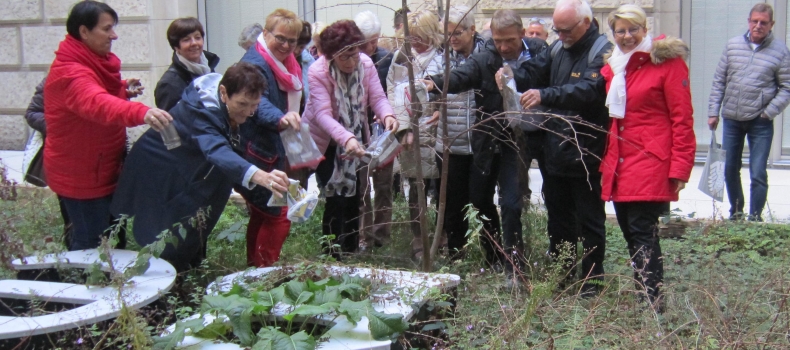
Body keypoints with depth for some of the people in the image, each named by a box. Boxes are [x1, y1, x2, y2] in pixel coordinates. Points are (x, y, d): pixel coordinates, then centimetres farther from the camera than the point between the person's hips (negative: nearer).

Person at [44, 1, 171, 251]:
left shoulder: (94, 61, 5)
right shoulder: (70, 73, -26)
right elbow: (97, 103, -46)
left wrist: (122, 90, 2)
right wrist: (142, 112, -64)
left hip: (101, 170, 10)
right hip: (81, 175, -10)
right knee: (92, 244, -1)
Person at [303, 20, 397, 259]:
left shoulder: (366, 64, -15)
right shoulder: (318, 72, -27)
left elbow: (377, 97, -19)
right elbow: (323, 114, -36)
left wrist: (387, 116, -43)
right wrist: (346, 139, -53)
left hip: (355, 138, 5)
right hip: (324, 141, -4)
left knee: (354, 197, 11)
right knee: (336, 199, -8)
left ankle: (351, 252, 25)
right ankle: (332, 257, 6)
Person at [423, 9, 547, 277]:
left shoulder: (539, 53, -6)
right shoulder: (484, 59, -8)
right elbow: (460, 76, -25)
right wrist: (435, 82, -43)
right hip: (486, 140, 3)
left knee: (512, 204, -8)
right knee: (479, 200, 13)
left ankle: (512, 267, 5)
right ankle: (493, 260, 33)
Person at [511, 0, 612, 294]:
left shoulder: (602, 52, -14)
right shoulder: (558, 49, 10)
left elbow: (588, 90, -29)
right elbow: (533, 72, 4)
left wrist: (544, 95, -40)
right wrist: (513, 76, -17)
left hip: (586, 155, -8)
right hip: (555, 151, 8)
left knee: (590, 220, 5)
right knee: (557, 217, 18)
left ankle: (592, 280, 18)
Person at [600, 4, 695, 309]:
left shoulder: (667, 61, -4)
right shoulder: (612, 67, 15)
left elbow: (682, 118, -8)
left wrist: (680, 167, -14)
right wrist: (605, 163, 13)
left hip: (650, 164, -7)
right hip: (619, 167, 7)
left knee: (643, 233, -10)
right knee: (630, 231, 8)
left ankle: (652, 304, -4)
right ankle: (643, 295, 18)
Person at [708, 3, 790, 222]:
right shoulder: (733, 45, 4)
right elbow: (719, 81, 7)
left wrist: (769, 112, -14)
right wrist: (713, 112, 3)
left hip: (760, 123, -3)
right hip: (731, 119, 3)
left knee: (758, 174, -5)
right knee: (730, 170, 12)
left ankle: (754, 218, 5)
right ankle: (735, 213, 29)